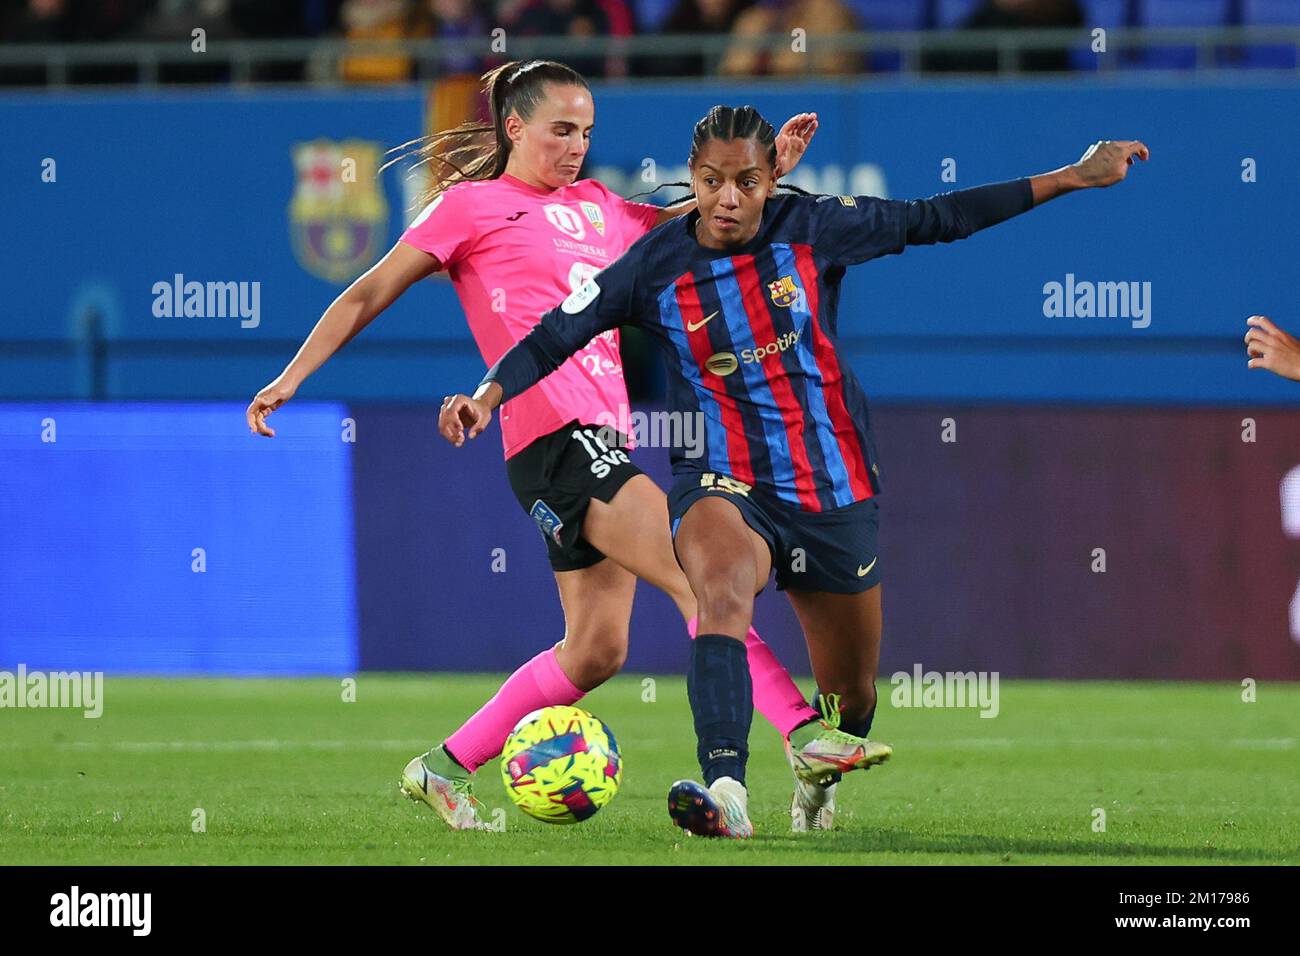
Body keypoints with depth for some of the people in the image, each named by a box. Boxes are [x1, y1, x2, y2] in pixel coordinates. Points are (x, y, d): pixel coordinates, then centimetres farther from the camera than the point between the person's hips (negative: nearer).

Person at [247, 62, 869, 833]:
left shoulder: (595, 207, 22)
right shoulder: (471, 206, 4)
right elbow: (371, 294, 6)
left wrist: (772, 167, 16)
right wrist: (290, 378, 2)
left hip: (601, 436, 8)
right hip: (553, 436, -8)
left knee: (596, 649, 7)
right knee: (700, 579, -19)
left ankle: (444, 769, 16)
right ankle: (805, 733, -26)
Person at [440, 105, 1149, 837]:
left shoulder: (812, 229, -4)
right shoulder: (656, 266, -7)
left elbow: (936, 220, 4)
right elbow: (557, 335, -5)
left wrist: (1072, 178, 6)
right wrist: (489, 393, -22)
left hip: (835, 491, 3)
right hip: (724, 485, -3)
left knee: (852, 695, 12)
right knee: (723, 591, -38)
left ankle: (819, 778, 48)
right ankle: (726, 790, -52)